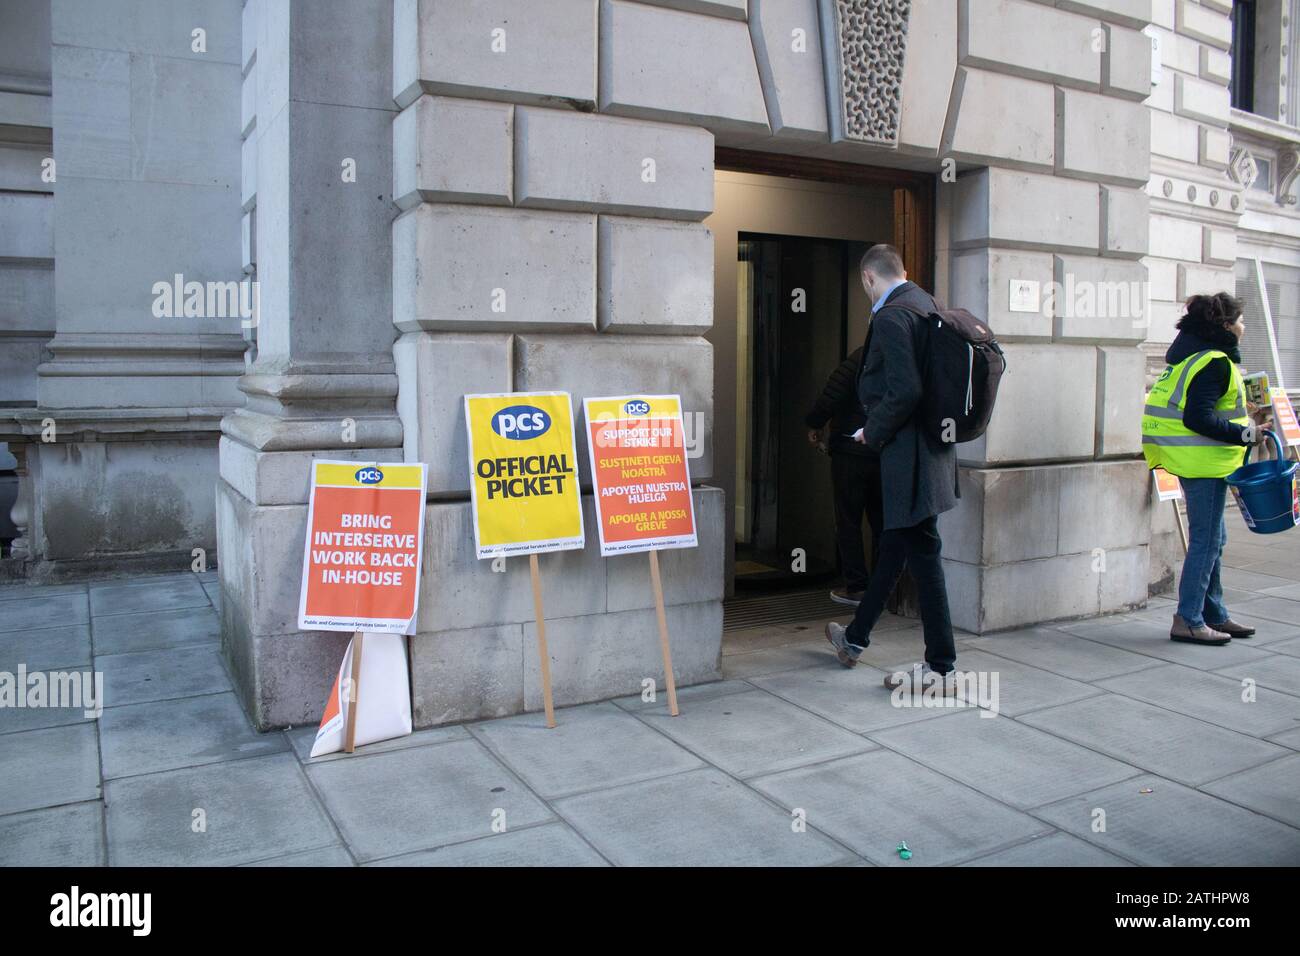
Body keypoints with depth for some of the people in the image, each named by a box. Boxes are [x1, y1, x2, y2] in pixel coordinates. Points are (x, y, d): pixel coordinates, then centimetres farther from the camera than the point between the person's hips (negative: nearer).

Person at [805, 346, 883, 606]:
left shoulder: (861, 358, -13)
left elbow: (832, 395, -15)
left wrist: (814, 424, 0)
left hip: (851, 451, -5)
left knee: (849, 522, 3)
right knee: (881, 522, 13)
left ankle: (856, 587, 5)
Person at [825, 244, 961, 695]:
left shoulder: (891, 317, -16)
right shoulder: (926, 305, 13)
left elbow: (904, 392, -26)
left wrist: (874, 433, -9)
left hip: (907, 453, -10)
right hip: (929, 445, 10)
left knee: (921, 553, -3)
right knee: (894, 545, 18)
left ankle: (942, 670, 7)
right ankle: (855, 638, 35)